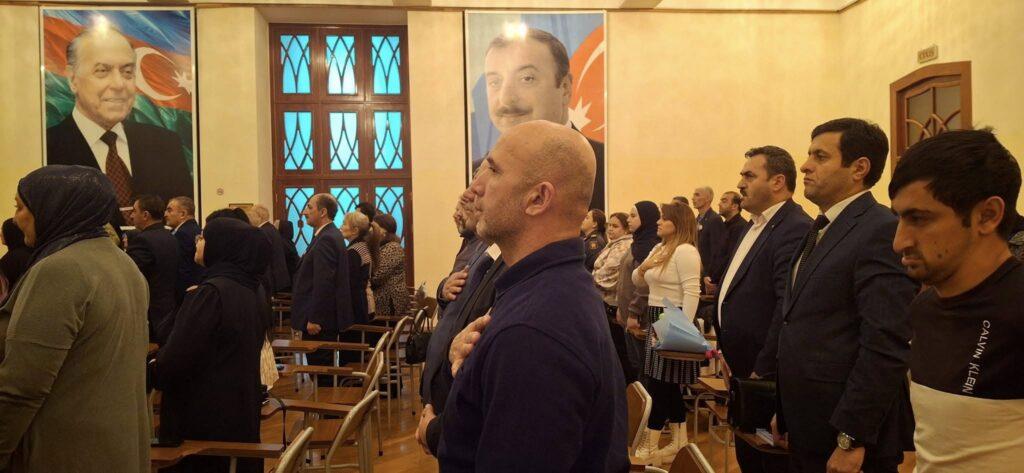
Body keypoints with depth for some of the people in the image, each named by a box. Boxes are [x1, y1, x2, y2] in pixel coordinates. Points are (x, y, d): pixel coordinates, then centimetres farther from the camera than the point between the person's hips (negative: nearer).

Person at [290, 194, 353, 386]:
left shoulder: (326, 239, -18)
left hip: (320, 320, -10)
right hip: (325, 317, 10)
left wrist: (314, 318, -21)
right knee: (324, 367, 16)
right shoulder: (331, 235, 15)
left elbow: (323, 283, -23)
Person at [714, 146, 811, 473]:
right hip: (743, 372, 9)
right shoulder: (754, 226, 13)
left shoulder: (795, 229, -19)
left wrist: (762, 371, -21)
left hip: (769, 377, -9)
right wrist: (728, 351, 13)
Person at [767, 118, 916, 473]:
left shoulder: (882, 232, -16)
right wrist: (784, 412, 14)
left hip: (847, 433, -8)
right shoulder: (819, 230, 12)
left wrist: (851, 440, -20)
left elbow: (886, 348, -22)